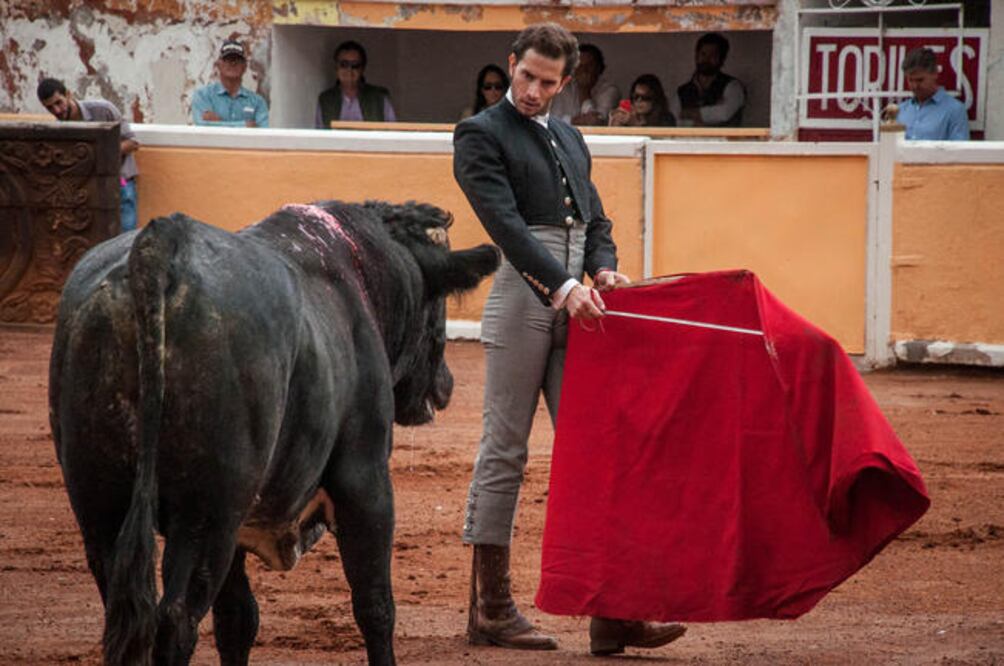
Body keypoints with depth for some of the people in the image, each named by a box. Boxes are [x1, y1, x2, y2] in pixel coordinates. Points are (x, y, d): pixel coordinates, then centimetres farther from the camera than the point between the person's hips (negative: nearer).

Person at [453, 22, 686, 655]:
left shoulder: (570, 138, 20)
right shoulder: (481, 136, -2)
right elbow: (505, 221, -14)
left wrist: (603, 269, -3)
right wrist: (562, 284, -25)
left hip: (576, 310, 6)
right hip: (522, 301, -6)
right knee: (505, 452, -1)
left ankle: (610, 612, 0)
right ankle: (490, 609, 5)